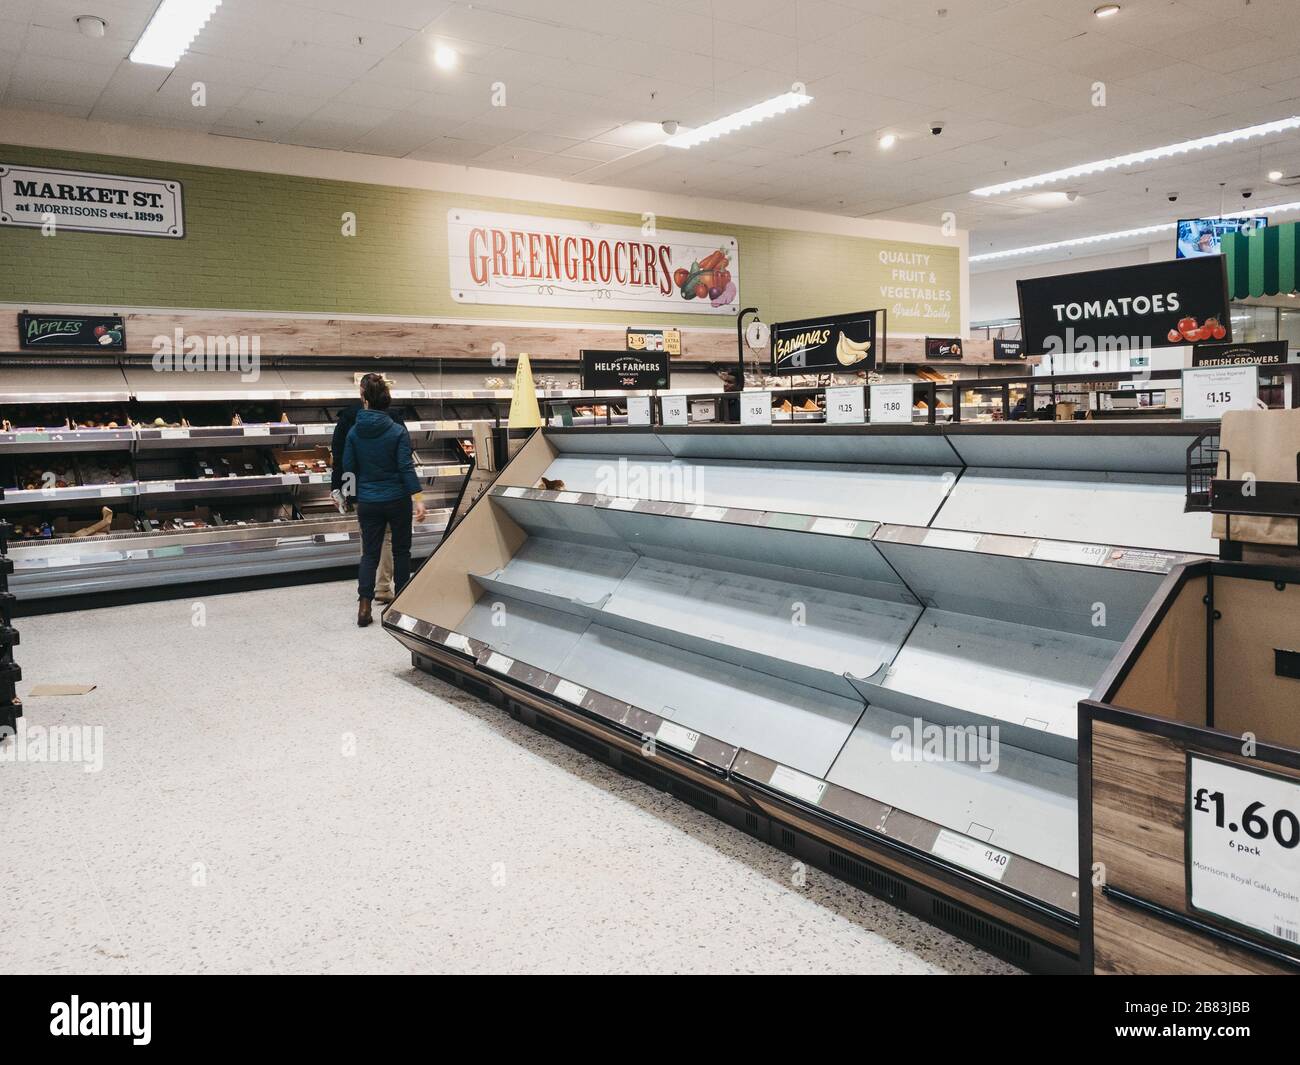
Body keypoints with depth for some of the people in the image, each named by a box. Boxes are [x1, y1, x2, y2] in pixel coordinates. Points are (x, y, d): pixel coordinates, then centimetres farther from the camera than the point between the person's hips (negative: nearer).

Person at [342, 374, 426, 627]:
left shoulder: (354, 432, -3)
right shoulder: (398, 431, -10)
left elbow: (348, 467, 1)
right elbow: (406, 467, -15)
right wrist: (418, 499, -15)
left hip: (367, 502, 2)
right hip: (397, 500, -2)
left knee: (370, 553, 8)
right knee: (401, 550, 12)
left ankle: (364, 604, -4)